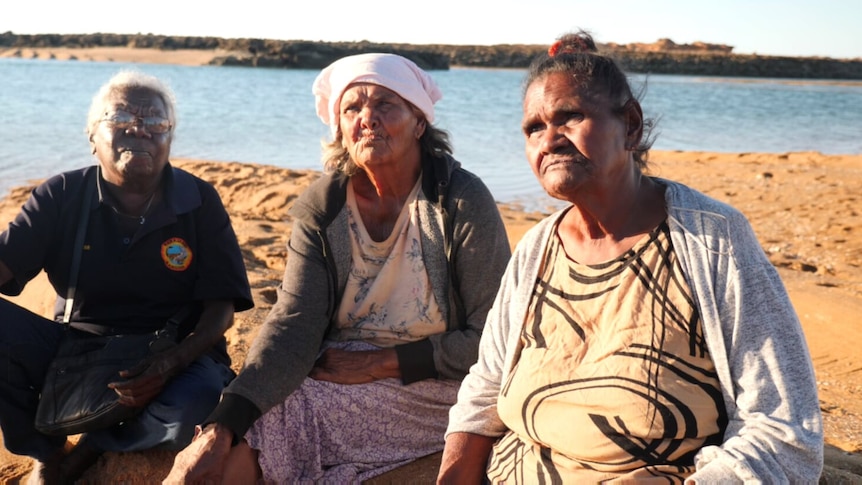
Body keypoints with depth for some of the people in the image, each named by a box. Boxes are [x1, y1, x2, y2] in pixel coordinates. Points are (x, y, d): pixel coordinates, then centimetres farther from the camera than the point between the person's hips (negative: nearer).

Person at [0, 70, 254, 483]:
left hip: (175, 354, -1)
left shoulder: (200, 202, -5)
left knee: (197, 400, -35)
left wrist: (171, 363, -27)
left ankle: (92, 447, -3)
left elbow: (221, 307, -9)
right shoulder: (61, 196, -1)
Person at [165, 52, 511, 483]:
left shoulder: (462, 201, -11)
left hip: (429, 387, -3)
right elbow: (293, 325, -13)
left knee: (266, 422, -22)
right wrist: (222, 428, -27)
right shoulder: (319, 208, -2)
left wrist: (380, 363, -16)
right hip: (338, 371, 4)